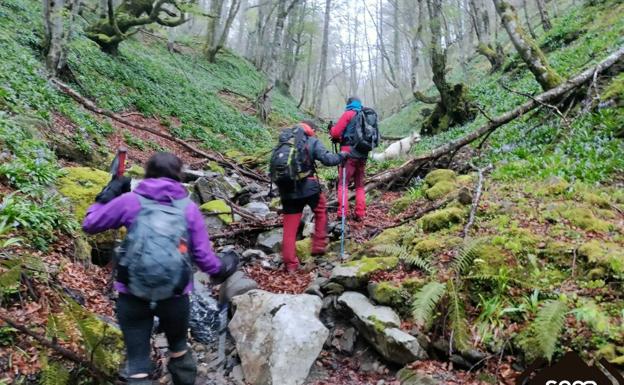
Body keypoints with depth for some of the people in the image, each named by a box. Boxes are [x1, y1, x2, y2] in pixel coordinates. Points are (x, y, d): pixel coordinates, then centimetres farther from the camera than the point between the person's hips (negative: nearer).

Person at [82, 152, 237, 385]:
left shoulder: (130, 200, -3)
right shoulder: (189, 208, 0)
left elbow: (89, 225, 7)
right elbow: (203, 256, 1)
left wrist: (108, 195, 18)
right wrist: (220, 270, 21)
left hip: (132, 295, -1)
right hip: (175, 296, 1)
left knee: (137, 361, 9)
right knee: (178, 347, 27)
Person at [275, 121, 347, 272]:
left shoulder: (284, 141, 12)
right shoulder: (312, 141, -2)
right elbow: (327, 159, -12)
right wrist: (342, 155, 5)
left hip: (287, 190, 3)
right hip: (308, 187, -3)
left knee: (289, 227, 8)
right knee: (321, 210, 25)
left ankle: (290, 264, 10)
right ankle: (319, 246, 25)